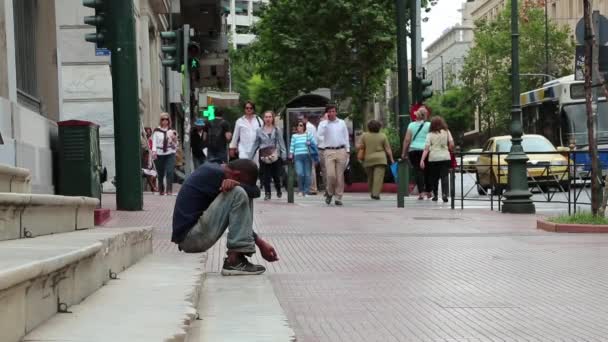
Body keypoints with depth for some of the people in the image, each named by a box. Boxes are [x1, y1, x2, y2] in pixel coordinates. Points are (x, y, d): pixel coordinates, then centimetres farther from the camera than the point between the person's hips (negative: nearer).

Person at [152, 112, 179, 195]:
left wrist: (174, 139, -7)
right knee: (160, 174, 5)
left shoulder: (172, 131, 10)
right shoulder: (156, 131, 3)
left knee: (169, 172, -15)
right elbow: (154, 142, -1)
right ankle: (161, 190, 23)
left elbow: (176, 145, 13)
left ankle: (169, 190, -12)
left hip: (170, 154, 0)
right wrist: (154, 151, -15)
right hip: (159, 154, 0)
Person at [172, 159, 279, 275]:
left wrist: (259, 242, 12)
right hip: (189, 236, -10)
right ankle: (234, 261, -17)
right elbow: (255, 192, -11)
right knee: (238, 194, -17)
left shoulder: (212, 171, 14)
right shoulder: (214, 174, -14)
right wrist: (236, 184, 1)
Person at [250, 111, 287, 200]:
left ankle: (278, 190, 26)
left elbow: (281, 143, 0)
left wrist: (284, 155, -10)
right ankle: (267, 193, 8)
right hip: (264, 156, 1)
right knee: (265, 176, -2)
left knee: (276, 175, 1)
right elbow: (255, 144, 13)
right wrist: (250, 155, 11)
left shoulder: (277, 130, 5)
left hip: (275, 156, -1)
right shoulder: (259, 131, 9)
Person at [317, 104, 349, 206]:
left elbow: (346, 137, 14)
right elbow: (320, 134, -13)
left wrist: (348, 151, 8)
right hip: (329, 151, -1)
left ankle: (338, 198, 7)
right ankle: (329, 193, 13)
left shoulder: (342, 123, 11)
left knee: (340, 176, 0)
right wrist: (325, 121, -11)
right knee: (330, 175, -12)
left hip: (341, 151, 2)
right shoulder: (323, 124, 6)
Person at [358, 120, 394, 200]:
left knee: (370, 177, 15)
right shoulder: (383, 136, 2)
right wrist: (391, 159, 6)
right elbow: (388, 149, 1)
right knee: (379, 177, -7)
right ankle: (376, 194, -15)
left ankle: (372, 193, 20)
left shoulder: (364, 136, 2)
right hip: (380, 159, -2)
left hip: (368, 160, 2)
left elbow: (361, 147, 0)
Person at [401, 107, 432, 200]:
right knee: (427, 171, 13)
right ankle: (428, 191, 24)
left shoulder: (411, 125, 5)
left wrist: (404, 153, 6)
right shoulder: (429, 125, 0)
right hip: (426, 150, -1)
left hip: (413, 150, 1)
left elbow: (407, 140, 2)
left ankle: (421, 192, -12)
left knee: (418, 171, -1)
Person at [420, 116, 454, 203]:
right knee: (444, 176, -3)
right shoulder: (446, 132, 4)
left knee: (434, 177, 12)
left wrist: (422, 160, -8)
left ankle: (435, 195, 17)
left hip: (433, 158, 0)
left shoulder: (430, 134, 0)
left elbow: (426, 148, -7)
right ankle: (445, 194, -20)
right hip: (445, 157, 0)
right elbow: (451, 144, 1)